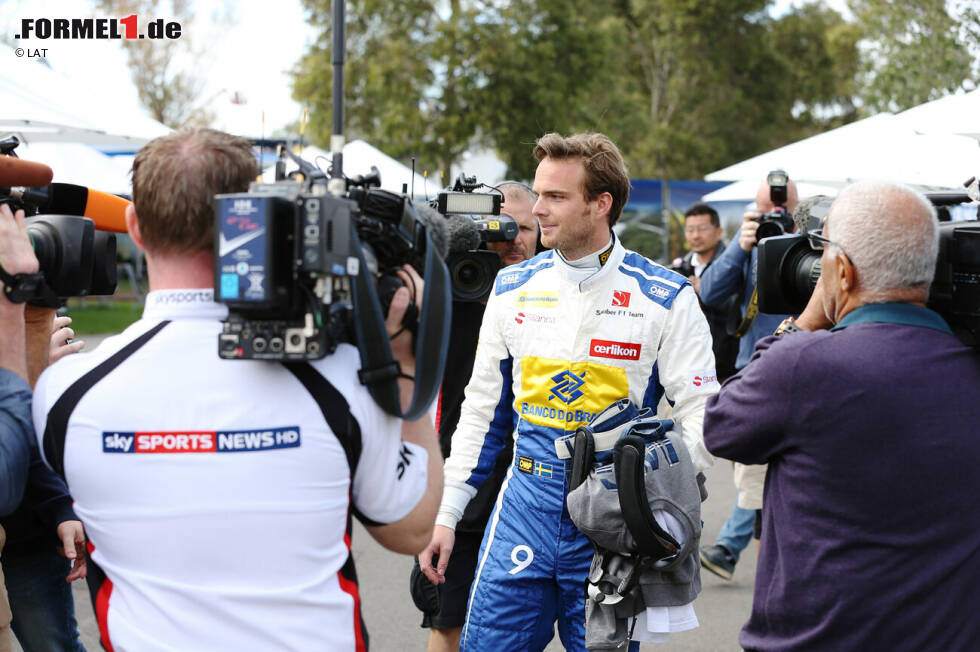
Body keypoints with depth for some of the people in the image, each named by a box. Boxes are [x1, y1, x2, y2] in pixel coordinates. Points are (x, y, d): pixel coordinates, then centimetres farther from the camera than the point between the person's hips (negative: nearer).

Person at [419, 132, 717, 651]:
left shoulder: (666, 297, -4)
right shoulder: (513, 287, 7)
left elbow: (701, 412, -3)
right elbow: (483, 408, 14)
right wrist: (446, 513, 11)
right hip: (526, 504, 3)